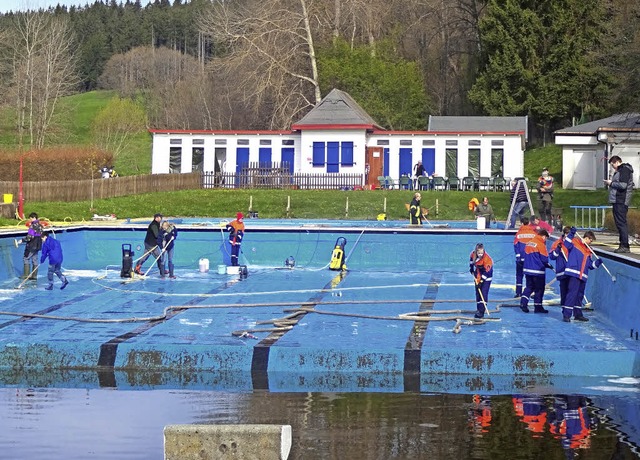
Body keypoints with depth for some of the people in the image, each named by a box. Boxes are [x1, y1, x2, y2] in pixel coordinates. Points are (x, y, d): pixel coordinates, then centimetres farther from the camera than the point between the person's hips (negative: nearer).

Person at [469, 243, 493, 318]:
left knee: (484, 294, -14)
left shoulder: (487, 259, -32)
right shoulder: (473, 254, -15)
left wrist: (481, 281, -29)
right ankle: (478, 309, 20)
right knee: (478, 293, 9)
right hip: (478, 275, 6)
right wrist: (471, 269, 12)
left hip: (486, 277, -6)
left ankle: (481, 311, -16)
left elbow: (486, 272, -29)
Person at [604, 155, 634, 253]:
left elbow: (623, 185, -21)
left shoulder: (624, 170, -12)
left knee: (621, 223, -11)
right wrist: (610, 183, 13)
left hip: (621, 202, -11)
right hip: (618, 201, 11)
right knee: (621, 223, 11)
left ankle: (625, 246, -12)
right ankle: (623, 245, 13)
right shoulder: (620, 170, 20)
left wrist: (611, 183, -9)